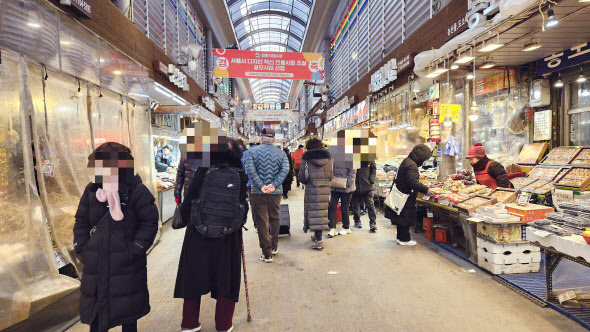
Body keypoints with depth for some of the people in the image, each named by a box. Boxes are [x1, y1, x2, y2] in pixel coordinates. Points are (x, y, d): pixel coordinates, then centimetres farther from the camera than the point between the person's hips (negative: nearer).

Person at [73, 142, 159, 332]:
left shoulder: (136, 190, -11)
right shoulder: (91, 190, 3)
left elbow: (150, 222, -10)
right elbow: (81, 222, 12)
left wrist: (135, 249, -14)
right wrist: (82, 249, 3)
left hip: (127, 265, -4)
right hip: (95, 265, 4)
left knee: (128, 315, 13)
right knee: (96, 315, 16)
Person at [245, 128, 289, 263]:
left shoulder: (253, 151, -1)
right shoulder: (281, 153, 4)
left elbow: (250, 169, -14)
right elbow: (285, 169, -9)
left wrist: (261, 186, -15)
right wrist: (274, 185, -14)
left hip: (258, 193, -2)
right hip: (276, 192, 3)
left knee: (262, 223, 3)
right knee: (274, 219, 19)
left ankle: (267, 253, 5)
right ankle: (274, 247, 32)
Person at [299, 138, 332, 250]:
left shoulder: (306, 160, -6)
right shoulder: (327, 160, 5)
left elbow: (302, 177, -4)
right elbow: (330, 177, 8)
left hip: (311, 190, -4)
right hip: (325, 190, 4)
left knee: (314, 213, -2)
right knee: (322, 211, 15)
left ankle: (319, 241, -6)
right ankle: (317, 234, 31)